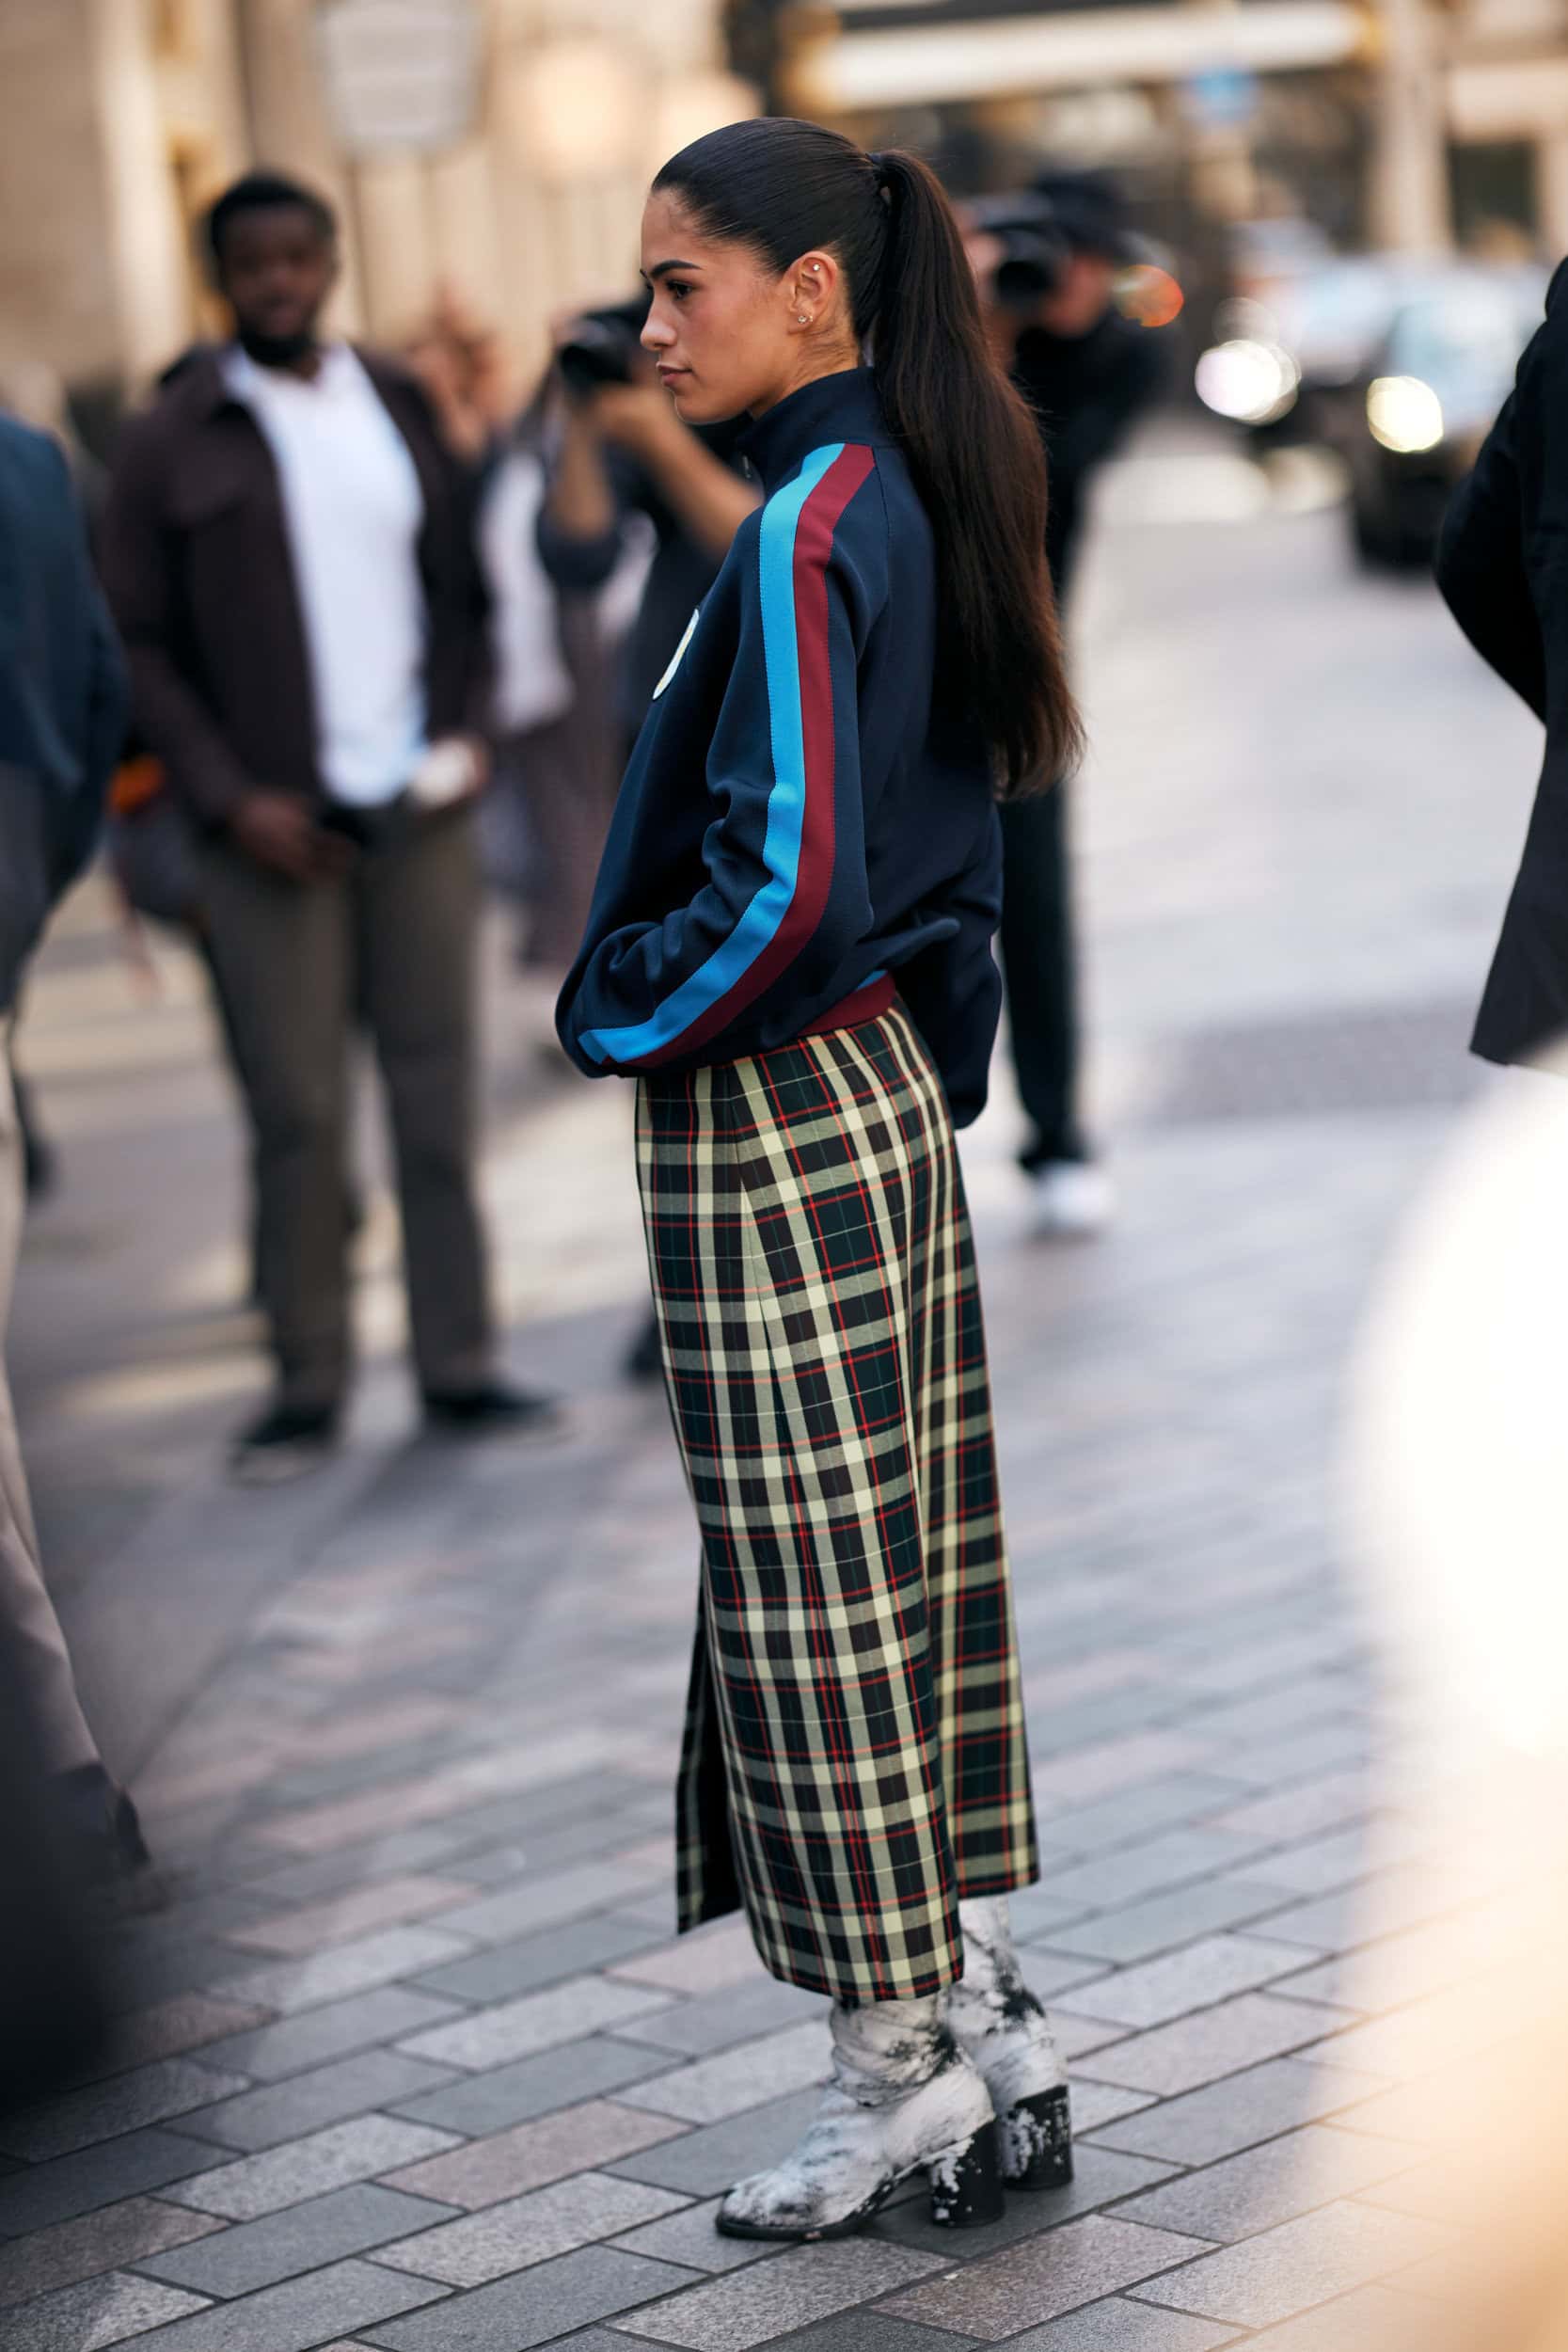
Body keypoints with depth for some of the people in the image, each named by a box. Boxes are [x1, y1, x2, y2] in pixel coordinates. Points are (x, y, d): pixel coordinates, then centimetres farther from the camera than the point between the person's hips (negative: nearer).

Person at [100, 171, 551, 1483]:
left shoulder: (402, 408, 12)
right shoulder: (174, 444, 2)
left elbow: (459, 586, 15)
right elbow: (139, 645, -1)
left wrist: (462, 732, 0)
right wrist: (228, 798, -10)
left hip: (418, 810, 3)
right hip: (275, 829, -3)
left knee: (438, 1094, 4)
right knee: (297, 1113, -3)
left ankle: (458, 1365, 11)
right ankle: (308, 1386, 6)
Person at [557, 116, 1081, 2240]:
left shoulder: (805, 526, -18)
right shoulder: (913, 502, 10)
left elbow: (784, 876, -23)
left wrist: (620, 1020, -9)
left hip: (771, 1119, -10)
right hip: (895, 1093, 10)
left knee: (815, 1598, 0)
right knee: (923, 1573, 13)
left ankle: (900, 2058, 11)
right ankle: (991, 2031, 20)